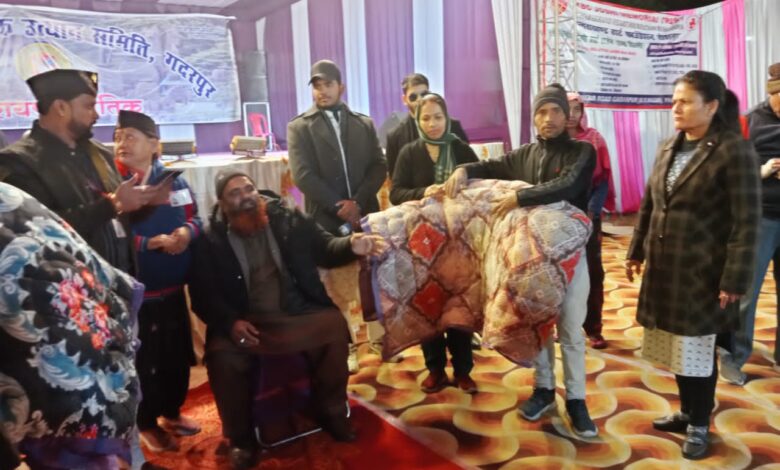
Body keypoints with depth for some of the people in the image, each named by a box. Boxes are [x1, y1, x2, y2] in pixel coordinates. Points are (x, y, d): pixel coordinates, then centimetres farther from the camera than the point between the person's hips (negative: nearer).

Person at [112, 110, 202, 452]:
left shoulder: (173, 179, 4)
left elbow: (195, 218, 10)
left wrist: (187, 231, -12)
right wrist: (152, 243, -22)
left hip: (173, 288, 5)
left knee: (178, 355, 17)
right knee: (143, 360, 7)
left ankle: (171, 412, 39)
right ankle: (146, 424, 29)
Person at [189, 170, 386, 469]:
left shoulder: (288, 219, 5)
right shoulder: (210, 241, 1)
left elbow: (324, 248, 1)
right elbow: (203, 295, -1)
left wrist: (352, 245, -22)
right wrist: (230, 322, -20)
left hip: (296, 314, 1)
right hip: (245, 321, -1)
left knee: (334, 324, -26)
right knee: (222, 355, -29)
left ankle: (333, 413, -3)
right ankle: (241, 437, -2)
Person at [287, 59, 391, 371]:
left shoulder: (364, 124, 11)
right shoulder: (299, 127, 3)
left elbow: (379, 167, 3)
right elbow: (303, 175, -8)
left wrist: (357, 202, -12)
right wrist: (339, 205, -14)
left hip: (365, 214, 3)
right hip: (327, 218, -2)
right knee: (337, 286, 4)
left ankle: (380, 338, 25)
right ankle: (345, 347, 17)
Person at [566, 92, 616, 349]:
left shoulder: (594, 140, 2)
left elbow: (604, 179, -1)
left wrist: (592, 209, -15)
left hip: (588, 215, 0)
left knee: (592, 271, 3)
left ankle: (593, 328, 14)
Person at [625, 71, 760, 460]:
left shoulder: (734, 151, -12)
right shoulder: (668, 148, 9)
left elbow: (746, 222, -15)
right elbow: (648, 205, 15)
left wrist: (735, 279, -17)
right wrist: (636, 251, 15)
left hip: (702, 272, -6)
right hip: (664, 267, 6)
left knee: (699, 350, 7)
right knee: (677, 346, 15)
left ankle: (700, 424, 25)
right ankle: (687, 411, 34)